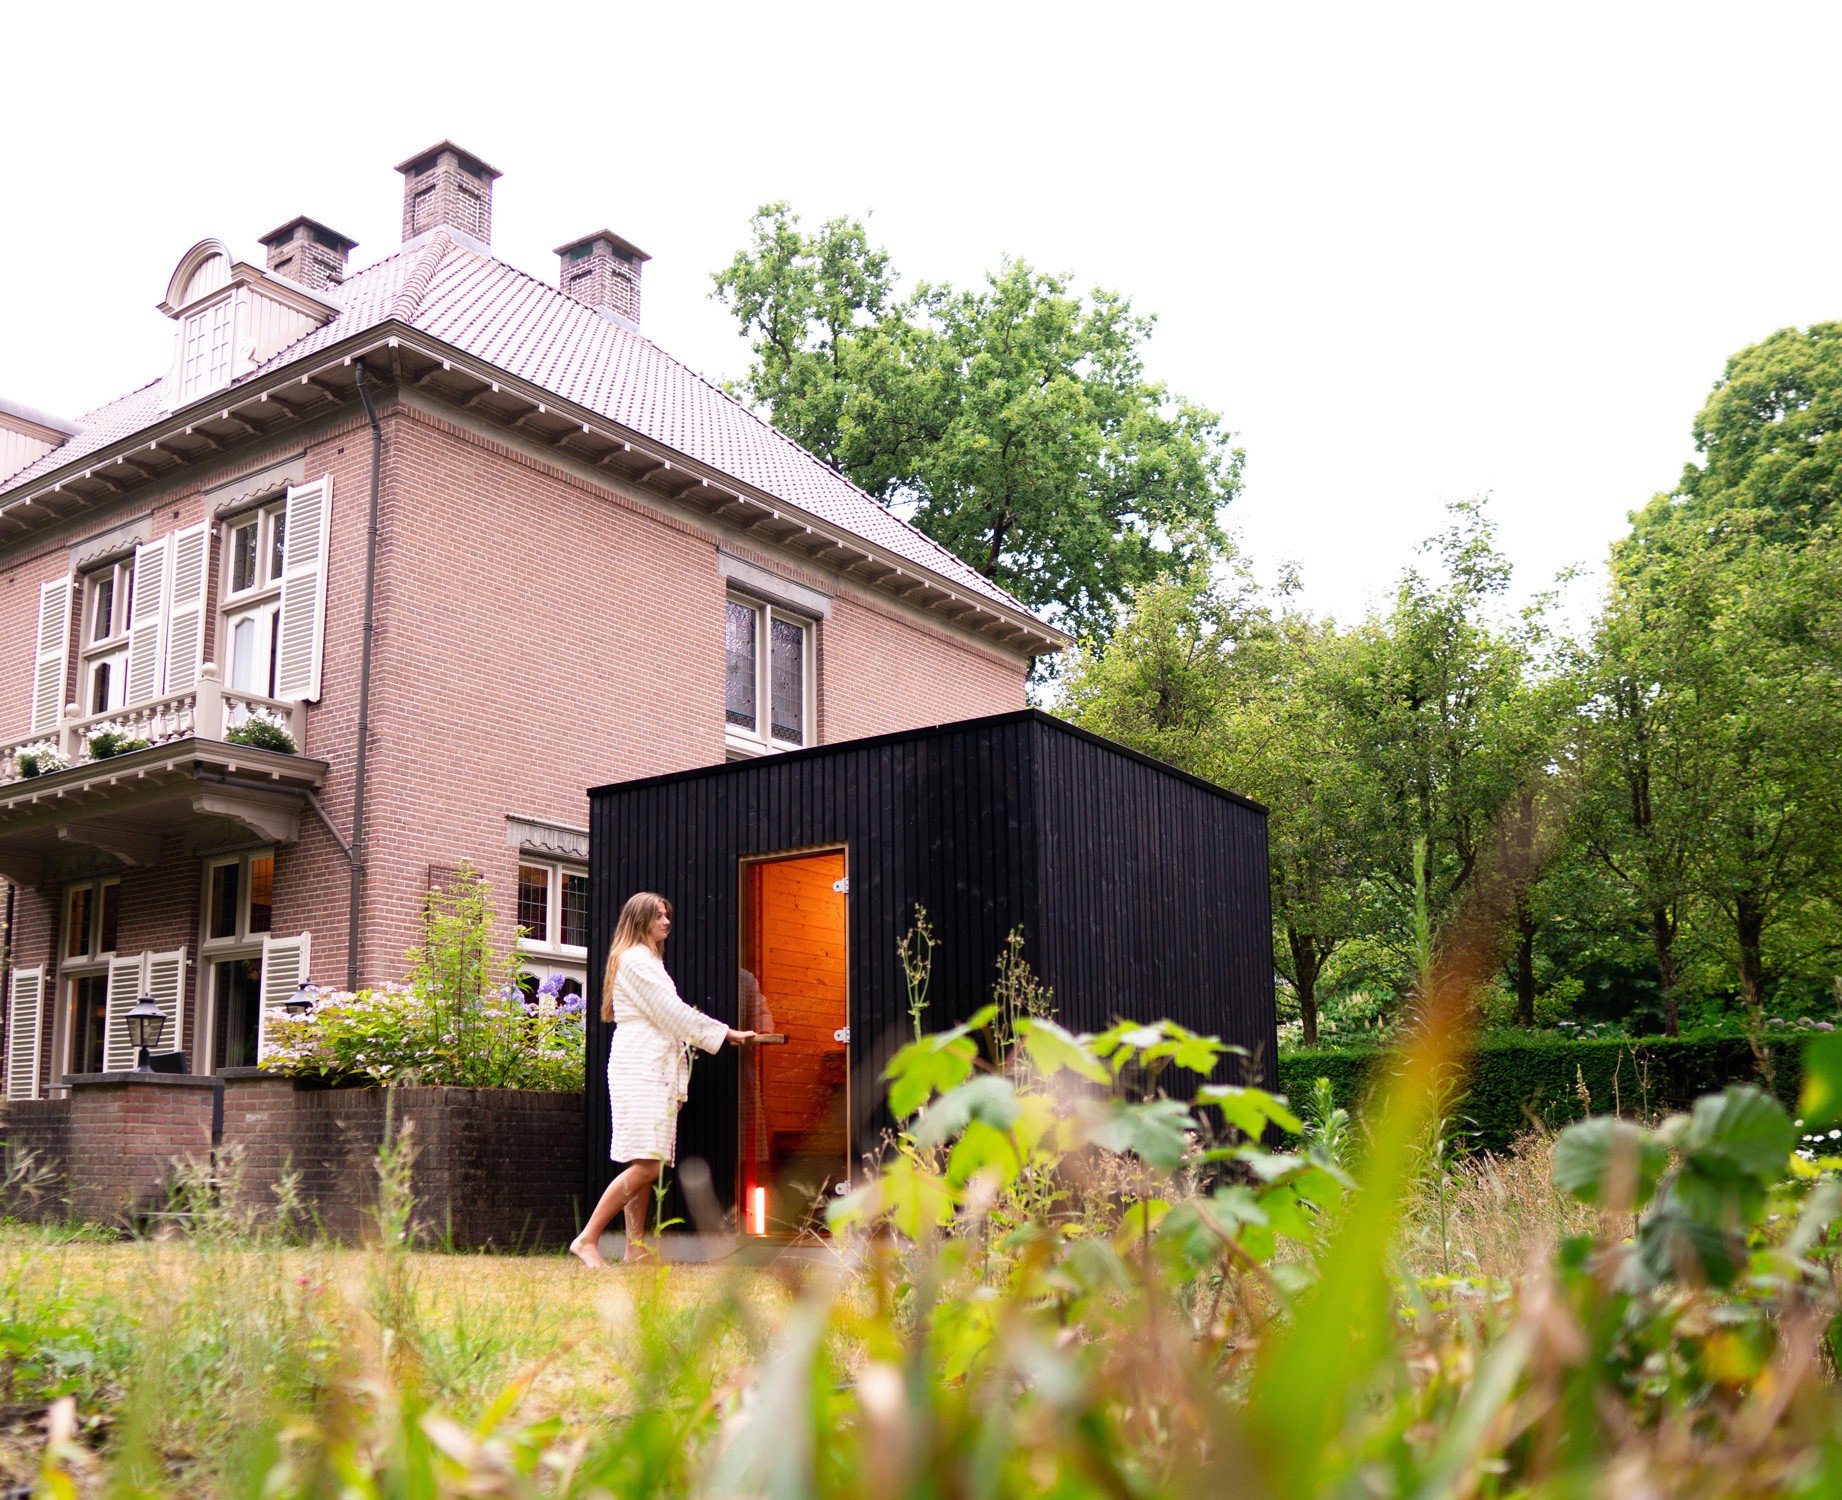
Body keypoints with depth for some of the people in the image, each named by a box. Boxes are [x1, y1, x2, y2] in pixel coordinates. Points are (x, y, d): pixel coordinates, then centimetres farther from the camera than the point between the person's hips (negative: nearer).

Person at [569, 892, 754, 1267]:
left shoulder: (647, 960, 25)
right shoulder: (635, 960, -7)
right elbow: (671, 1012, -10)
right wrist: (728, 1033, -4)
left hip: (653, 1070, 10)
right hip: (640, 1070, -10)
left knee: (645, 1166, 5)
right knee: (646, 1165, -16)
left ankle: (636, 1248, 5)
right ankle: (587, 1239, -13)